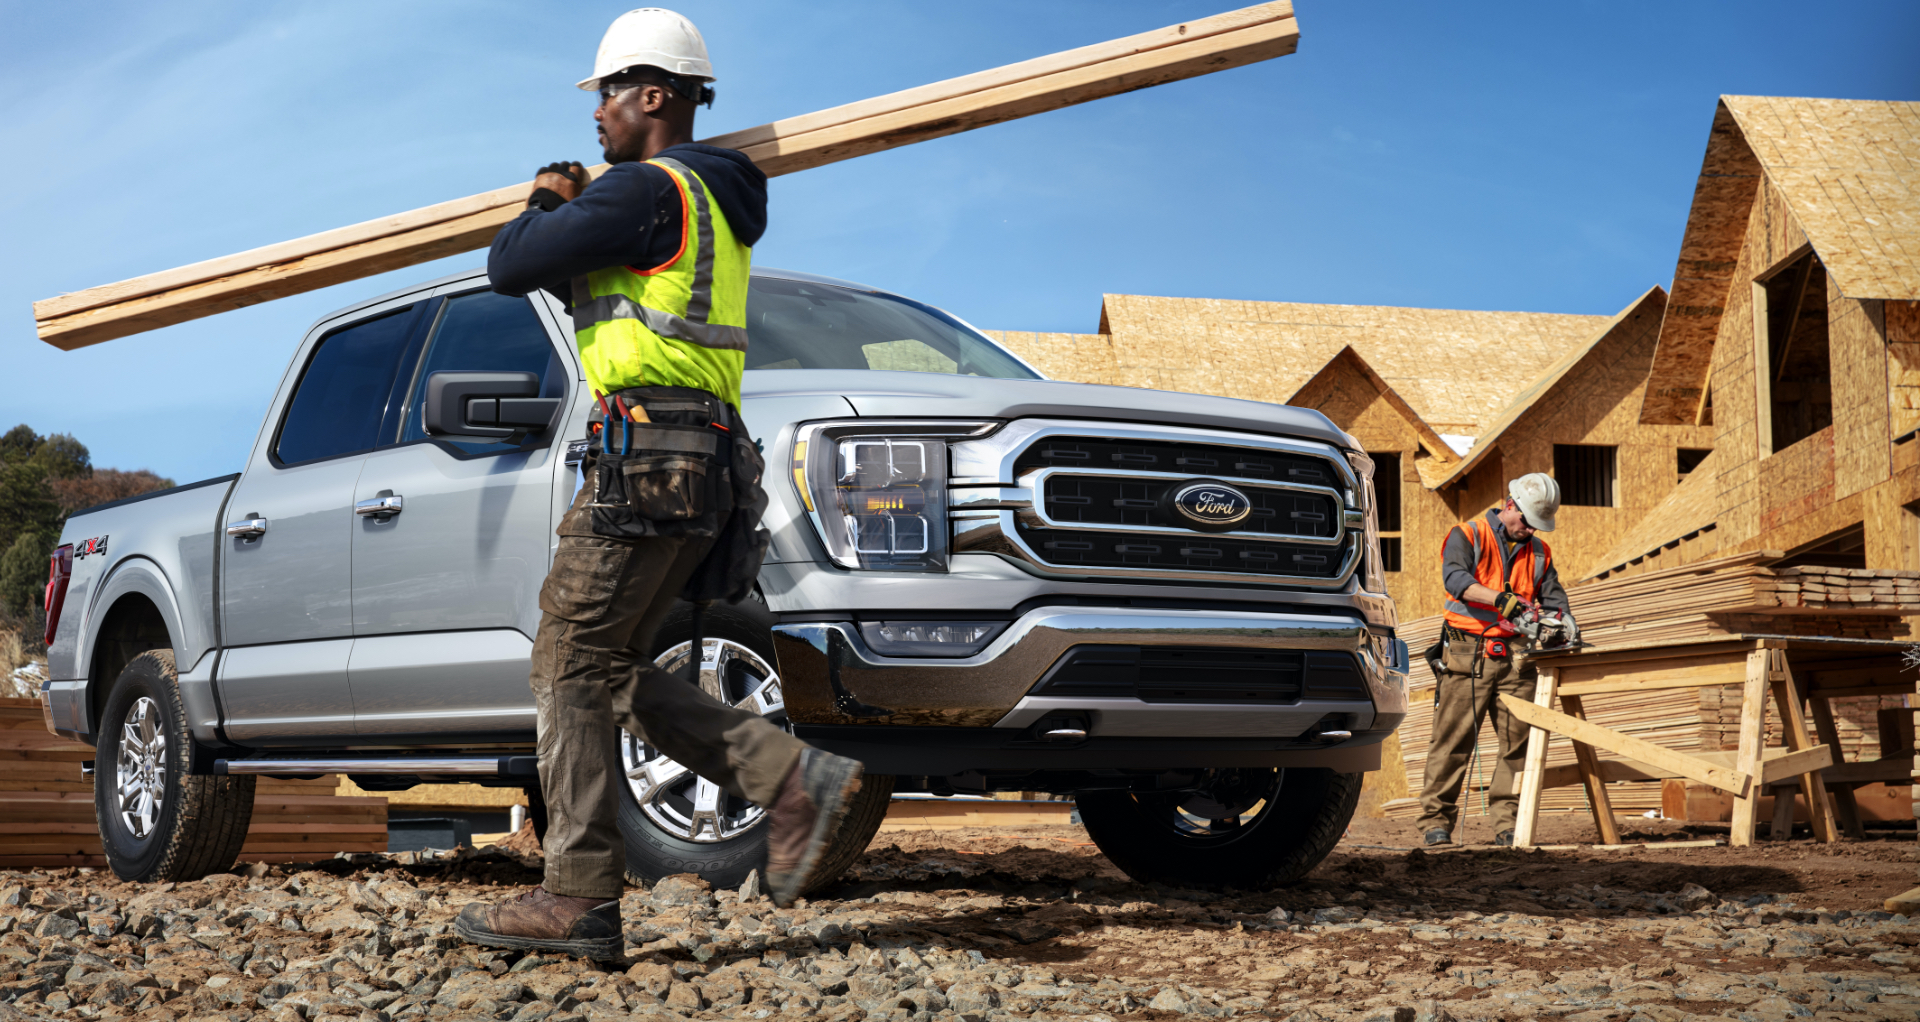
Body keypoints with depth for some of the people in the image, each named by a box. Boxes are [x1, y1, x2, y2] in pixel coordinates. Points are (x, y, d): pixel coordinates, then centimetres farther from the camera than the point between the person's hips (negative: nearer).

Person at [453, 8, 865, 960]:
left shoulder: (646, 191, -9)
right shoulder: (712, 201, 23)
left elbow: (510, 265, -8)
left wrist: (543, 209, 11)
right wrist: (566, 211, 25)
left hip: (646, 457, -10)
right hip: (696, 464, 10)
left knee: (575, 667, -7)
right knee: (611, 671, 11)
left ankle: (578, 898, -6)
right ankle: (791, 780, 3)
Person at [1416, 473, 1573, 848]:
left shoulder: (1537, 552, 18)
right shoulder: (1467, 536, 1)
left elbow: (1553, 596, 15)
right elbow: (1455, 578, -17)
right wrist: (1502, 599, -31)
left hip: (1515, 658, 5)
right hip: (1467, 656, -5)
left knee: (1517, 740, 1)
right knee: (1452, 740, -3)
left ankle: (1507, 823, 6)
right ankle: (1437, 819, 4)